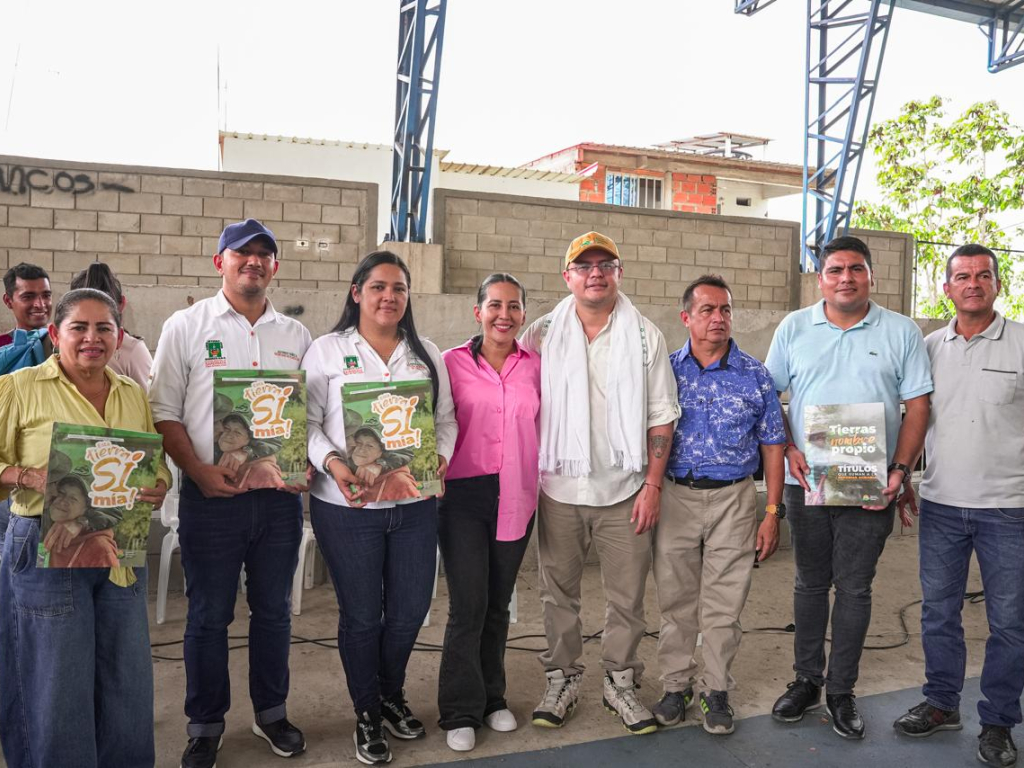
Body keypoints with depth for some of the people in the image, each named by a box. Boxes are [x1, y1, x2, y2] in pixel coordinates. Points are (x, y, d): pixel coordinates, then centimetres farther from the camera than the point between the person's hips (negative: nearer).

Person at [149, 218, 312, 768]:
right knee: (208, 616, 8)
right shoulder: (186, 326, 1)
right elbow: (164, 412, -3)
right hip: (211, 496, -2)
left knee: (274, 610, 14)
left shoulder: (295, 335, 9)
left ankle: (271, 712, 32)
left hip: (280, 496, 3)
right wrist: (199, 470, -15)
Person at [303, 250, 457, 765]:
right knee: (361, 615, 8)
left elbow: (446, 419, 11)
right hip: (348, 506, -3)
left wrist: (440, 456, -7)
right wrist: (333, 464, -19)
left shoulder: (426, 354, 11)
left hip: (415, 504, 4)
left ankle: (392, 694, 39)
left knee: (410, 610, 11)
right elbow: (308, 423, -4)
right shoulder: (328, 350, 0)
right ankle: (367, 714, 30)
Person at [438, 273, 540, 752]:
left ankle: (491, 698, 31)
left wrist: (542, 487, 7)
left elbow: (544, 429, 12)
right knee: (468, 604, -3)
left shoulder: (534, 366, 4)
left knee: (498, 603, 14)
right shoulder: (452, 362, -3)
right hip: (464, 495, -3)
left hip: (516, 497, 3)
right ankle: (460, 712, 15)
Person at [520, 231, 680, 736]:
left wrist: (653, 484, -3)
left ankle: (620, 682, 25)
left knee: (627, 595, 7)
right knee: (558, 591, 11)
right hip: (559, 486, 1)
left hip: (625, 489, 0)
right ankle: (562, 680, 27)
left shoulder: (645, 336, 2)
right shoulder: (542, 335, 2)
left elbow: (661, 415, 2)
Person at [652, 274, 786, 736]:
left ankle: (717, 690, 22)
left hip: (733, 497, 0)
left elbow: (772, 447, 4)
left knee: (723, 605, 5)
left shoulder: (755, 377, 1)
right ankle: (676, 685, 25)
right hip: (674, 495, 1)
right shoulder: (665, 370, 2)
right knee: (675, 600, 9)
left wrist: (772, 513, 0)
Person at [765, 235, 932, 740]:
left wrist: (900, 470, -10)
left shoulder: (901, 332, 2)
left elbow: (917, 406, 1)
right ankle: (807, 680, 28)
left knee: (854, 589, 6)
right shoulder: (794, 328, 4)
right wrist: (788, 449, -8)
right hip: (806, 481, 1)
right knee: (810, 583, 13)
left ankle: (841, 691, 21)